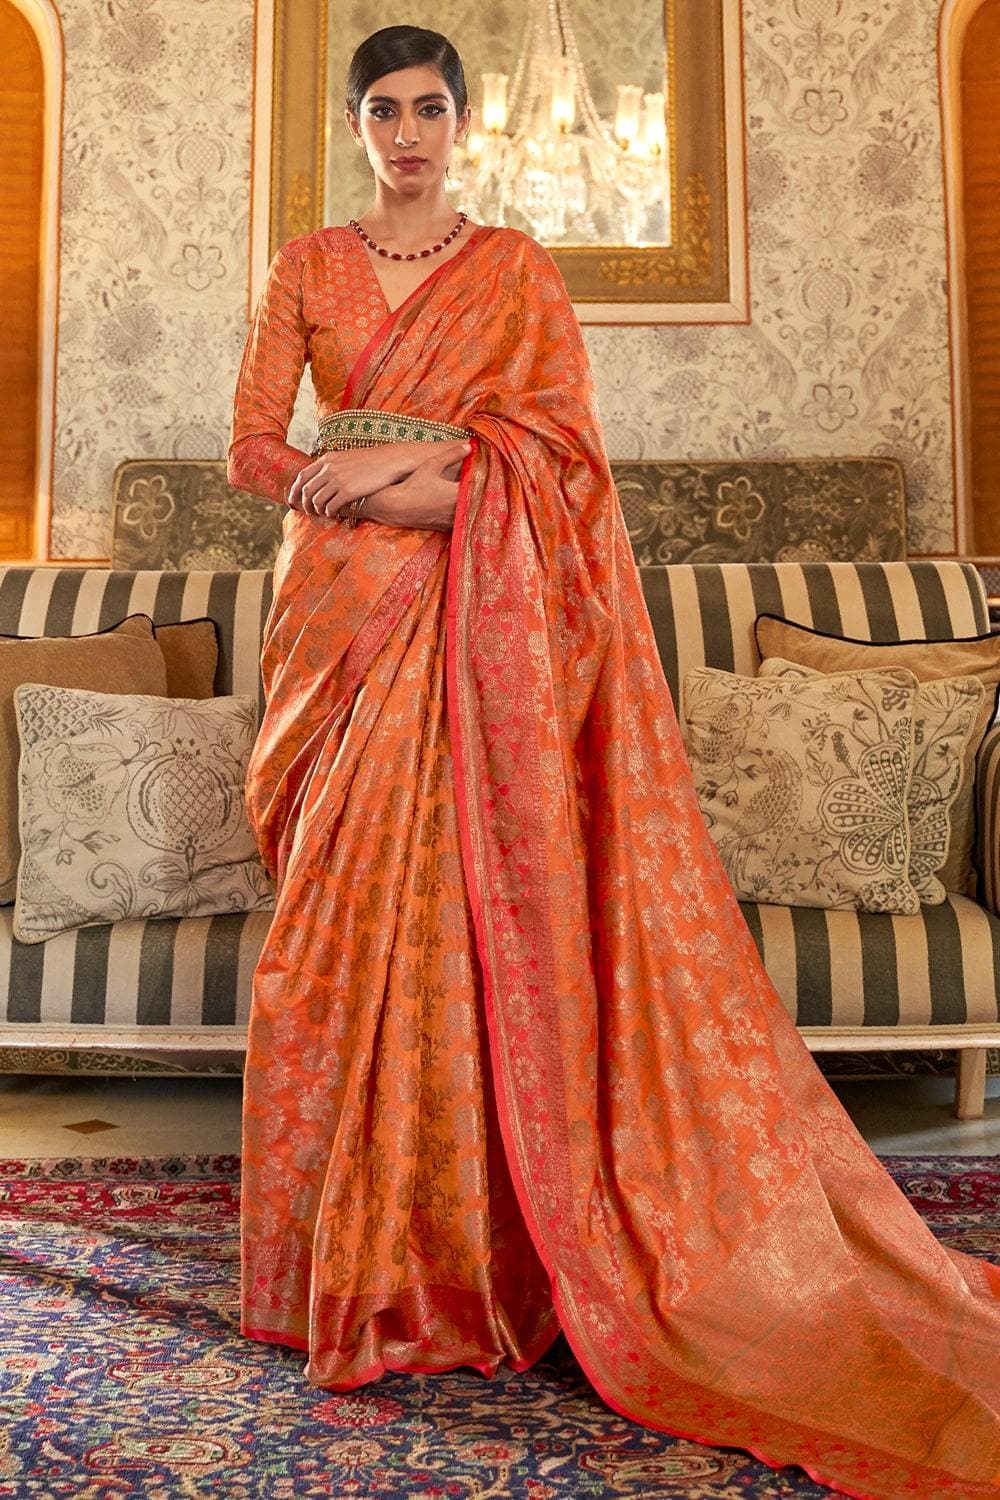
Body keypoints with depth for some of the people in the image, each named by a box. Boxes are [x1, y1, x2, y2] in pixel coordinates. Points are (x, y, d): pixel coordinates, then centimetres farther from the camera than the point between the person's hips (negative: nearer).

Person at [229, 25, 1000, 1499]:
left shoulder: (516, 267, 10)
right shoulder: (307, 266, 14)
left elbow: (559, 437, -1)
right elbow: (254, 447, 5)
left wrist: (407, 455, -13)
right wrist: (413, 488, -9)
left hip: (481, 620, -1)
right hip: (347, 610, 2)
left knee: (475, 897, -7)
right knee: (346, 907, -2)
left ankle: (470, 1232, 8)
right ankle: (356, 1247, 13)